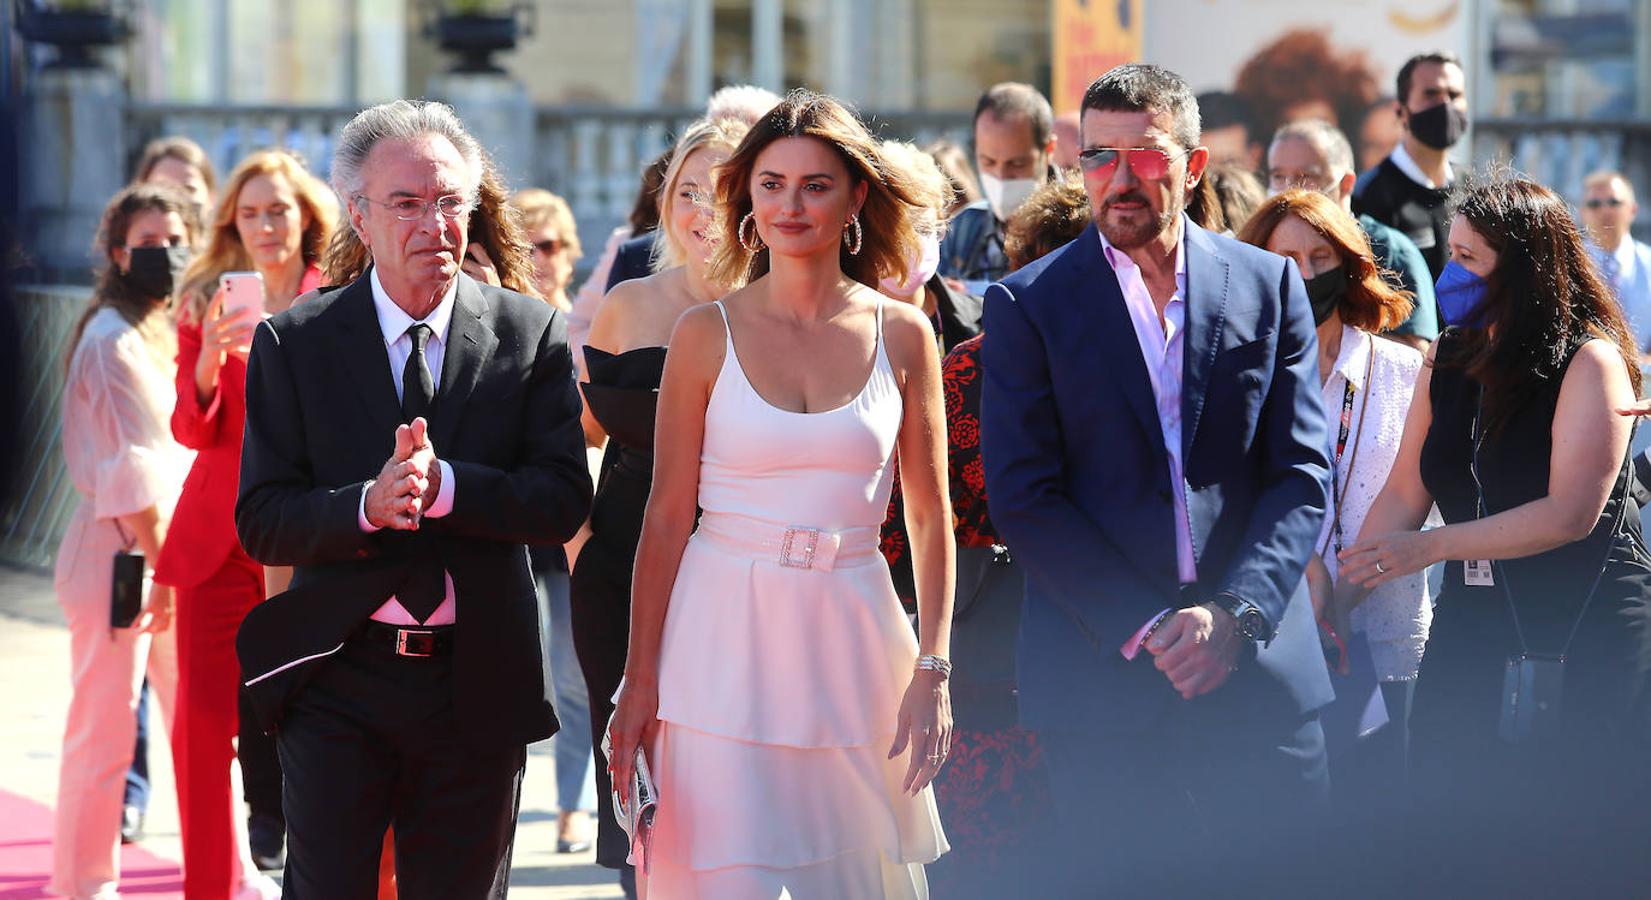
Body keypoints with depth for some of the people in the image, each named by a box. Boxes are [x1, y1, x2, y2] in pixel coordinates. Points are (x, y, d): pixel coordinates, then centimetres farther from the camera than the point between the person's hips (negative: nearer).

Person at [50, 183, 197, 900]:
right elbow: (131, 470, -16)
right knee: (103, 734, -3)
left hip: (170, 552, 9)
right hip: (120, 554, -9)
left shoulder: (166, 333, 16)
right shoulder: (113, 341, -12)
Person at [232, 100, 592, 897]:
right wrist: (366, 505, -23)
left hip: (476, 683, 1)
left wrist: (445, 486, -22)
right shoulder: (293, 344, 0)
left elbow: (564, 500, -5)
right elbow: (261, 522, -4)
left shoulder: (531, 335, 2)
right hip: (336, 685, -1)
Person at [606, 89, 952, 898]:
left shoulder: (903, 337, 3)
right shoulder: (707, 335, 0)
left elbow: (931, 517, 6)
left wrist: (933, 669, -2)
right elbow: (666, 516, 1)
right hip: (727, 640, -2)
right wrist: (639, 681, -2)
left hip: (852, 643, 2)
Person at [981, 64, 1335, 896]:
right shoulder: (1029, 305, 1)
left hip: (1256, 662, 2)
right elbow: (1024, 498, -5)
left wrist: (1234, 616, -12)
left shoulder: (1269, 287, 7)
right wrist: (1141, 632, -14)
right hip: (1099, 669, -2)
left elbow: (1302, 474, 3)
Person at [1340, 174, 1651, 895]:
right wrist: (1341, 598, -4)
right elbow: (1404, 492, 8)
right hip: (1472, 626, 6)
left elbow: (1571, 513, -20)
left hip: (1584, 639, -6)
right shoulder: (1446, 362, 8)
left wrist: (1429, 548, -21)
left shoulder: (1591, 362, -12)